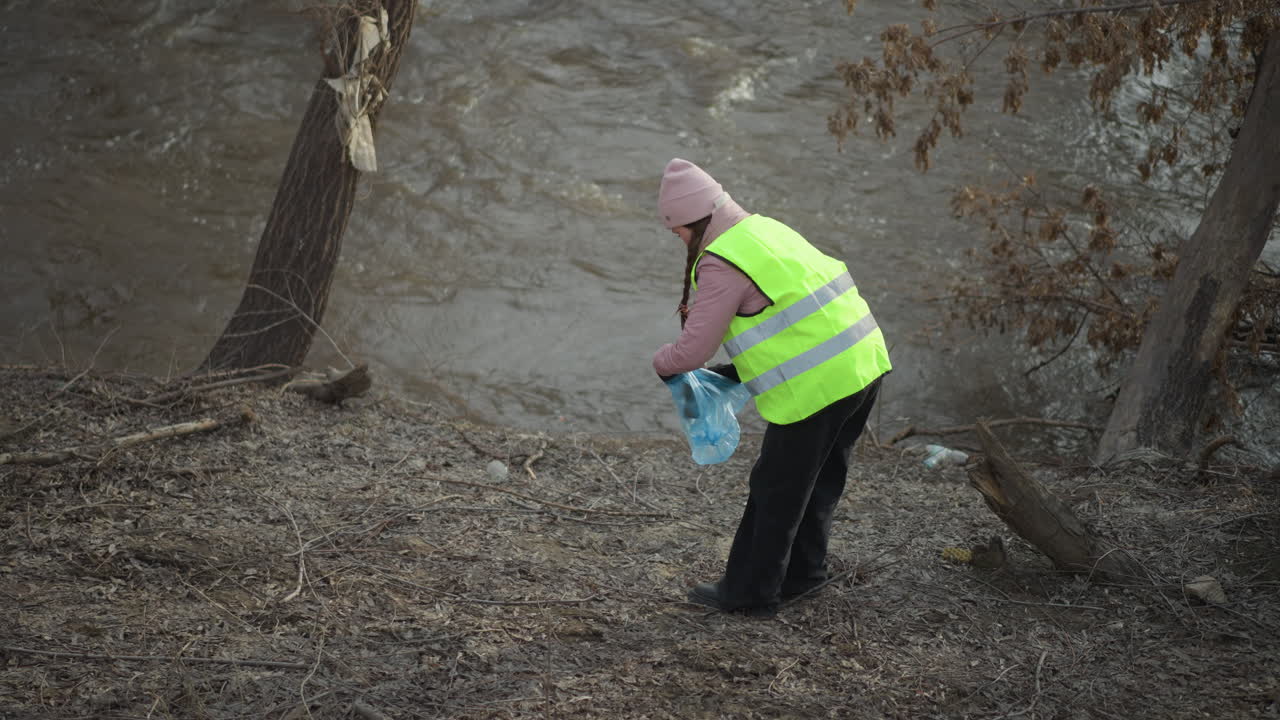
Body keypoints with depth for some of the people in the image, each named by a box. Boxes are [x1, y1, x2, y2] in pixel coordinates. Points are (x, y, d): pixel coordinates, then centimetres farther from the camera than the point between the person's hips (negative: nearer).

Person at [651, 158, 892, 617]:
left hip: (817, 385, -9)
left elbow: (691, 352, -12)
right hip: (864, 362, 9)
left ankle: (749, 592, 16)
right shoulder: (764, 229, 16)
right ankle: (802, 573, 33)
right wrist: (737, 369, 24)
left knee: (777, 488, 5)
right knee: (820, 479, 21)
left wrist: (661, 363, 10)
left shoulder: (722, 263, -13)